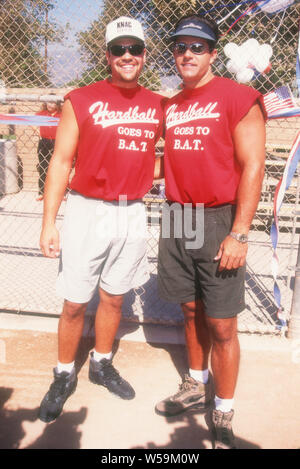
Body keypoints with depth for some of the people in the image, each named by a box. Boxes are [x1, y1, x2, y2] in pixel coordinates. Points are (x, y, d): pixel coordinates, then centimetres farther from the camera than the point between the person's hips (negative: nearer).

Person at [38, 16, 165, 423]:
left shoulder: (158, 106, 7)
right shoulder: (81, 100, -4)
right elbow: (60, 162, -5)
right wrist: (49, 222, -10)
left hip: (133, 214, 4)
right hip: (88, 211, -3)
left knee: (114, 298, 15)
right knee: (75, 303, 4)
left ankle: (102, 365, 35)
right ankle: (65, 376, 25)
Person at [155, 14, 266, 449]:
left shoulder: (238, 98, -6)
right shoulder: (171, 106, 15)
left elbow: (252, 167, -11)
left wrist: (239, 234, -16)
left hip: (218, 221, -6)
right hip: (177, 219, 6)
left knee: (221, 326, 0)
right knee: (192, 311, 16)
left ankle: (223, 415, 18)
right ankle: (196, 386, 35)